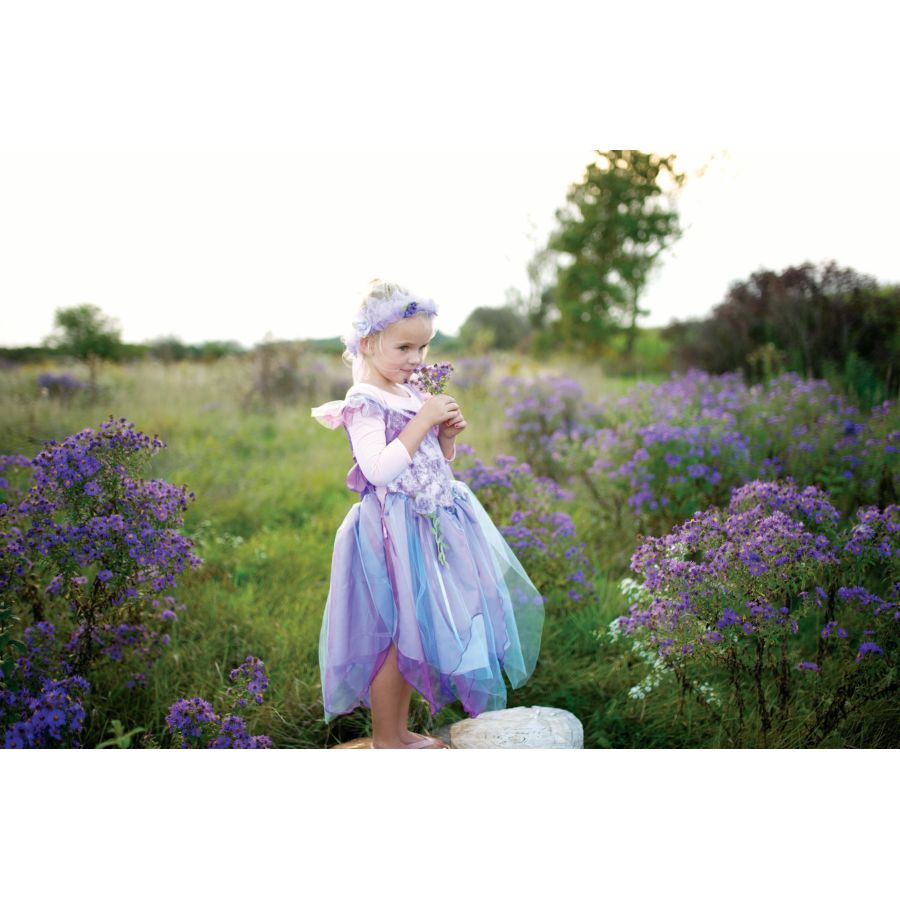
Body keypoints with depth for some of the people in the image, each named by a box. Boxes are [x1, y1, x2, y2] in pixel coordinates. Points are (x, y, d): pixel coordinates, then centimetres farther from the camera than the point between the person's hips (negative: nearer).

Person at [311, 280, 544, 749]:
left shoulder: (413, 395, 12)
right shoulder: (363, 404, -13)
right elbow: (380, 469, -27)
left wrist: (446, 436, 1)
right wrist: (424, 421, -23)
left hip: (429, 525, 9)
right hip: (391, 529, -8)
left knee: (413, 631, 15)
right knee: (394, 633, 0)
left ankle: (401, 728, 28)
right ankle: (384, 738, 16)